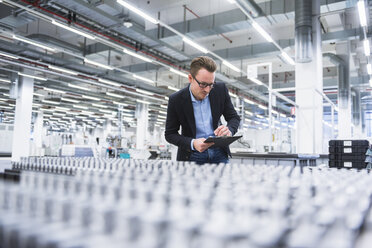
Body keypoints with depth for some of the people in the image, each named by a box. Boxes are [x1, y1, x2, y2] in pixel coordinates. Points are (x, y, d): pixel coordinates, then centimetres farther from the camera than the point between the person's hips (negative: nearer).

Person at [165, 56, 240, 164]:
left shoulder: (220, 90, -4)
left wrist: (229, 130, -18)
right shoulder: (176, 100, -10)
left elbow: (234, 117, 6)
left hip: (218, 152, 2)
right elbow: (170, 134, -4)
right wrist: (192, 143, -21)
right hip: (192, 155, -1)